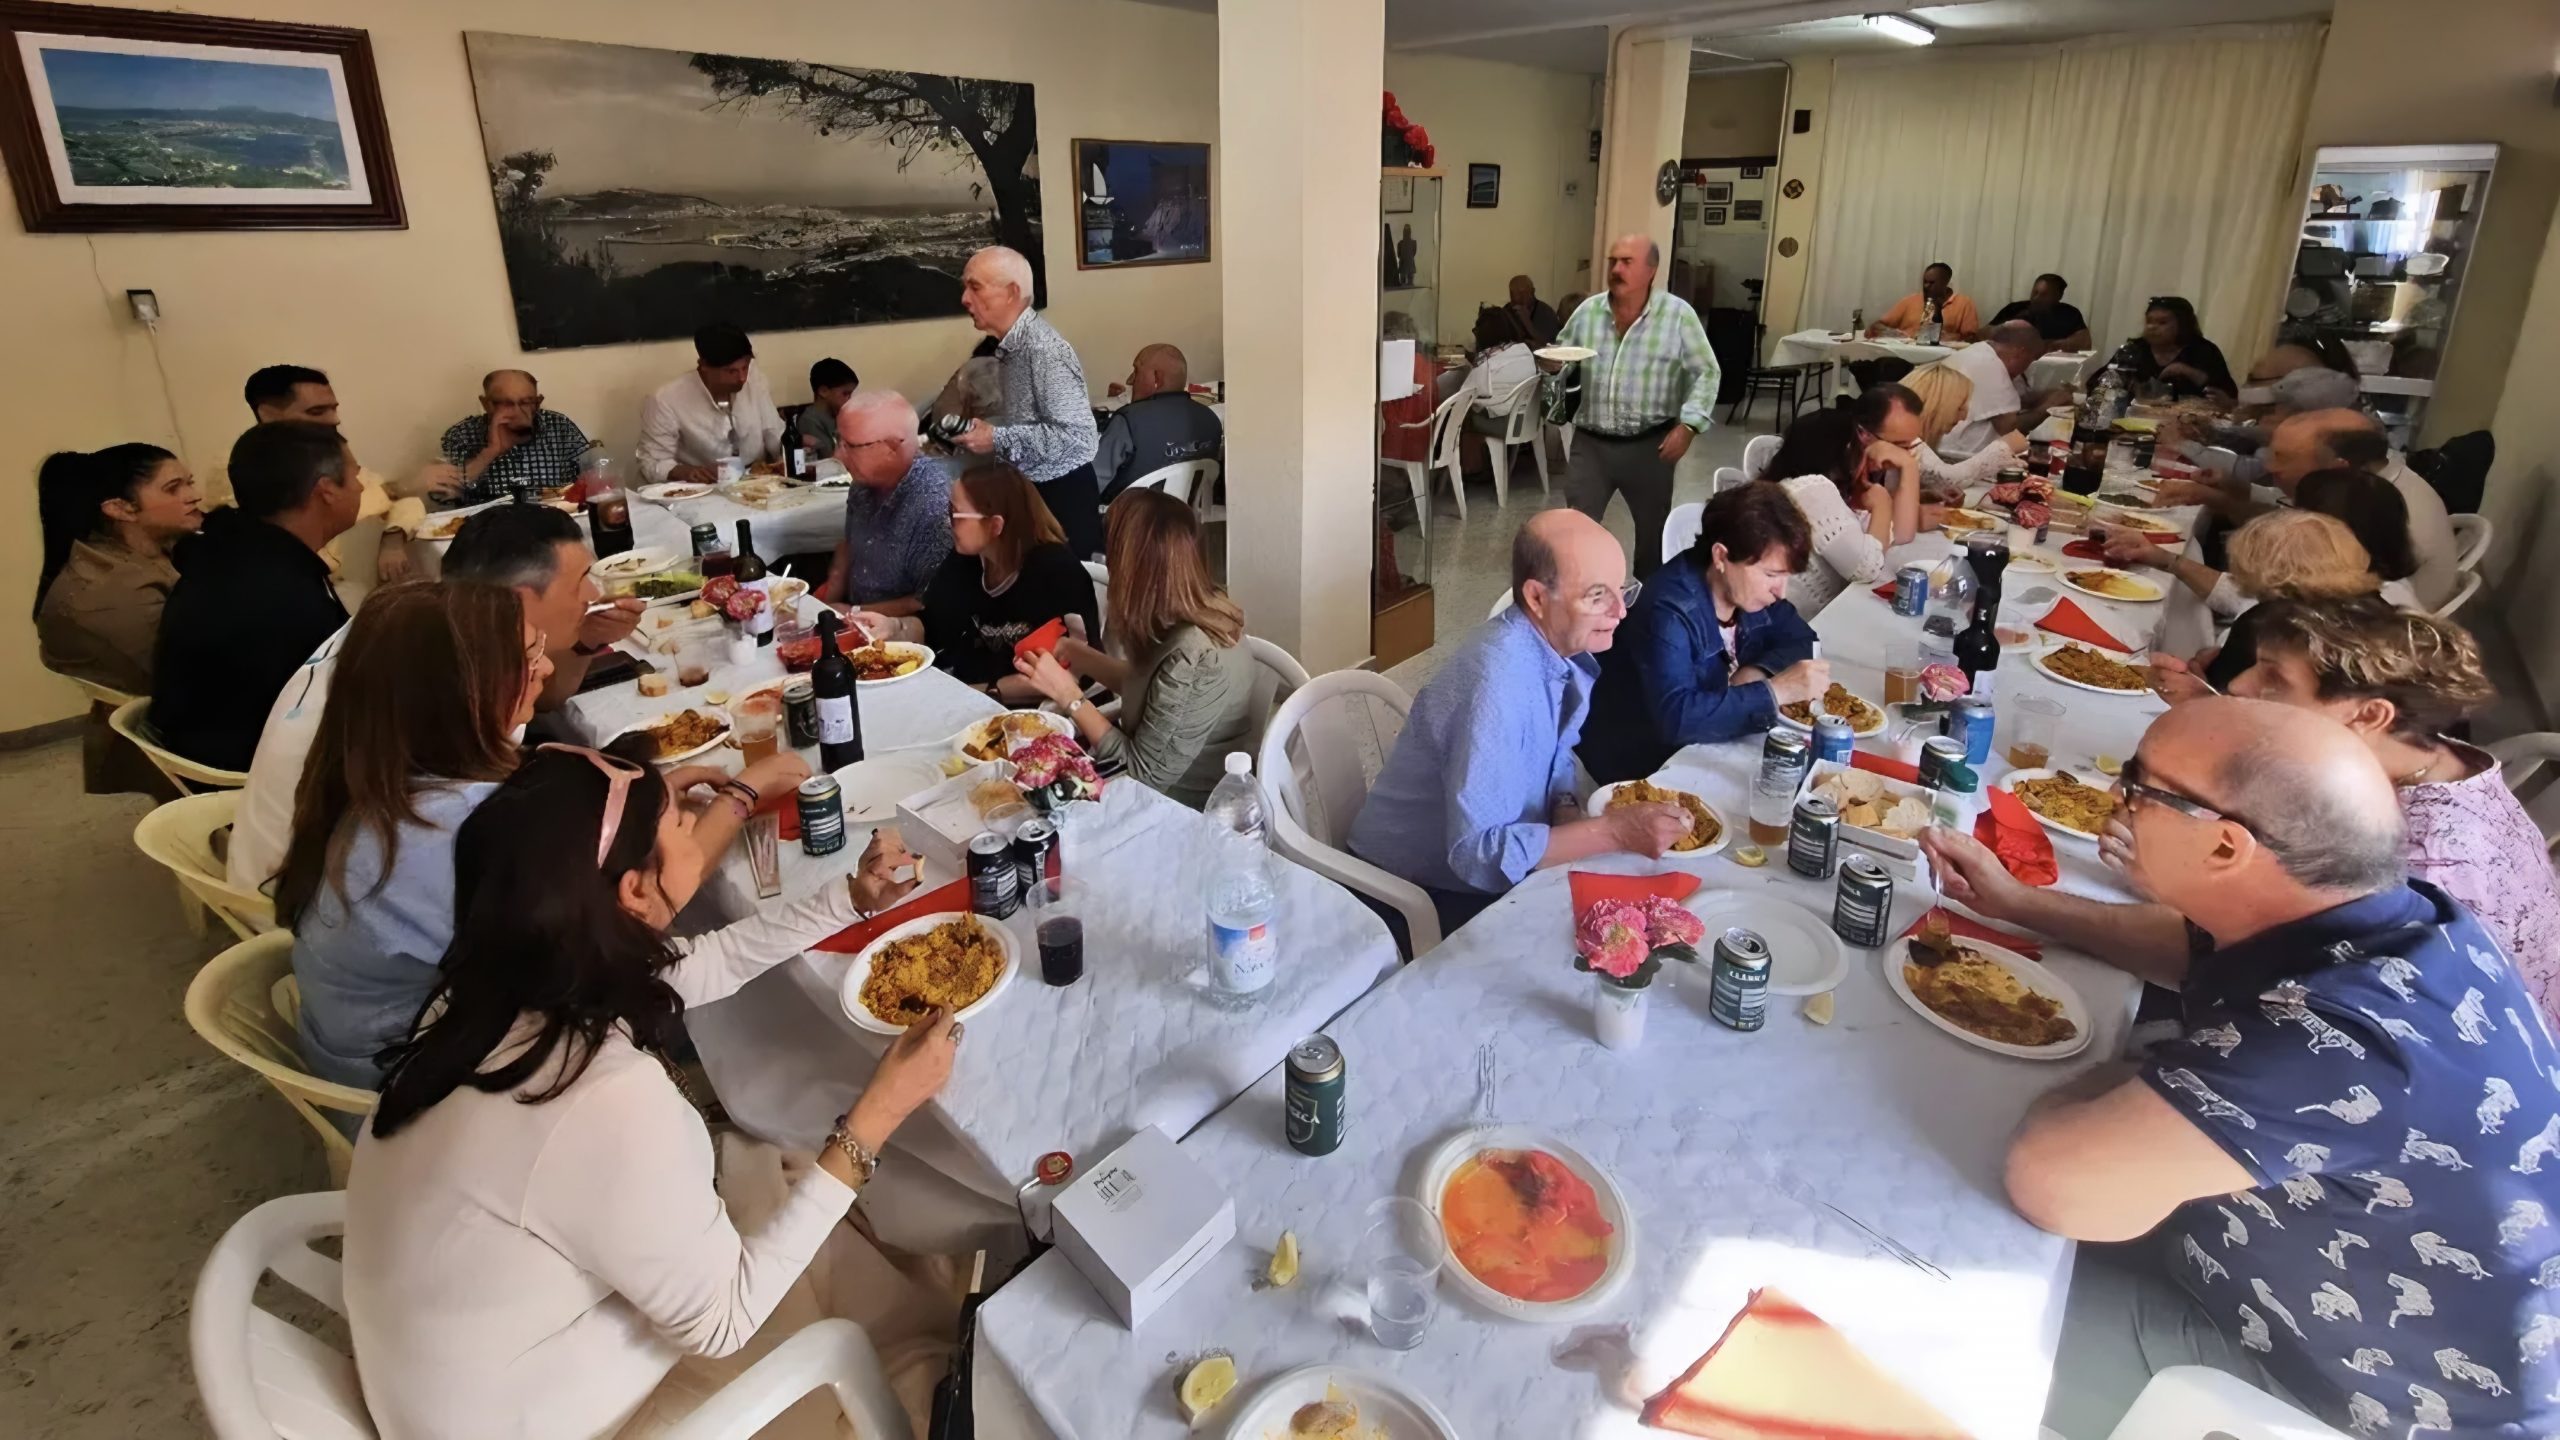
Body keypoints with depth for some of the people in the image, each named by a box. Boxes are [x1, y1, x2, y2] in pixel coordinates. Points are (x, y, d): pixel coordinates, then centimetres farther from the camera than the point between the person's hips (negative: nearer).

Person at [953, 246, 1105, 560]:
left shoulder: (1043, 349, -20)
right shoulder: (1009, 345, 9)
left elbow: (1074, 435, -27)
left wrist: (997, 439, -23)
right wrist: (979, 429, 6)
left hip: (1062, 496, -9)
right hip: (1027, 490, 9)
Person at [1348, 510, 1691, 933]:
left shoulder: (1563, 645, -5)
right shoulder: (1497, 680, -31)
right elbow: (1478, 852, -32)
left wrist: (1567, 812, -11)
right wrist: (1616, 832, -31)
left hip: (1488, 865, 8)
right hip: (1420, 893, -8)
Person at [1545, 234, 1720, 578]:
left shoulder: (1678, 314, -6)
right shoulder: (1588, 311, 3)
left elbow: (1706, 373, -4)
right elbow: (1560, 363, 11)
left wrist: (1688, 425, -15)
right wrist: (1552, 364, -13)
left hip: (1649, 444, -1)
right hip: (1591, 443, 2)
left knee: (1653, 528, 14)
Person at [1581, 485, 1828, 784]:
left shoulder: (1751, 586, -5)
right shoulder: (1667, 612, -29)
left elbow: (1800, 639, 4)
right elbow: (1677, 717, -38)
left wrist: (1759, 672, -16)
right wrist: (1775, 690, -35)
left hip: (1705, 745, 8)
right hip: (1641, 766, -8)